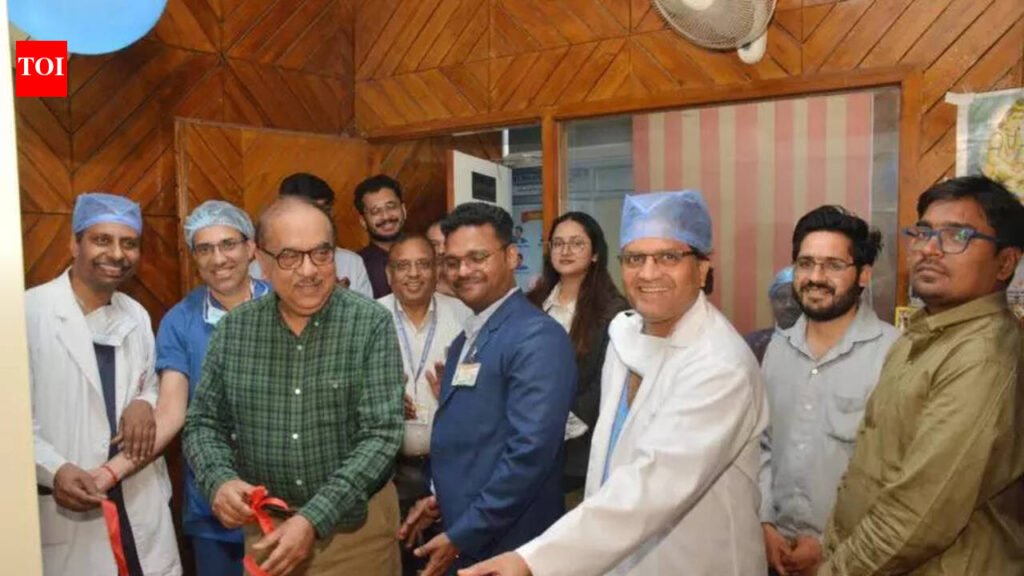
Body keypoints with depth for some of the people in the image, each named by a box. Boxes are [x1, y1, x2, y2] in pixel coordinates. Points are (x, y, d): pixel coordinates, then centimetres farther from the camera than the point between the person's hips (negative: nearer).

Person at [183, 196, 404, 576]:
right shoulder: (233, 329, -2)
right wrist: (219, 480, -14)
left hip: (354, 523, -2)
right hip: (265, 526, 3)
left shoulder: (371, 324, -13)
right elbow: (202, 424, 5)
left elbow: (381, 434, -16)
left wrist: (315, 518, -22)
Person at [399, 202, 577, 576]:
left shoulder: (537, 337, -18)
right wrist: (442, 499, 6)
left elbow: (530, 451, -24)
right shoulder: (465, 341, 10)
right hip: (461, 539, 8)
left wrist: (462, 535, -19)